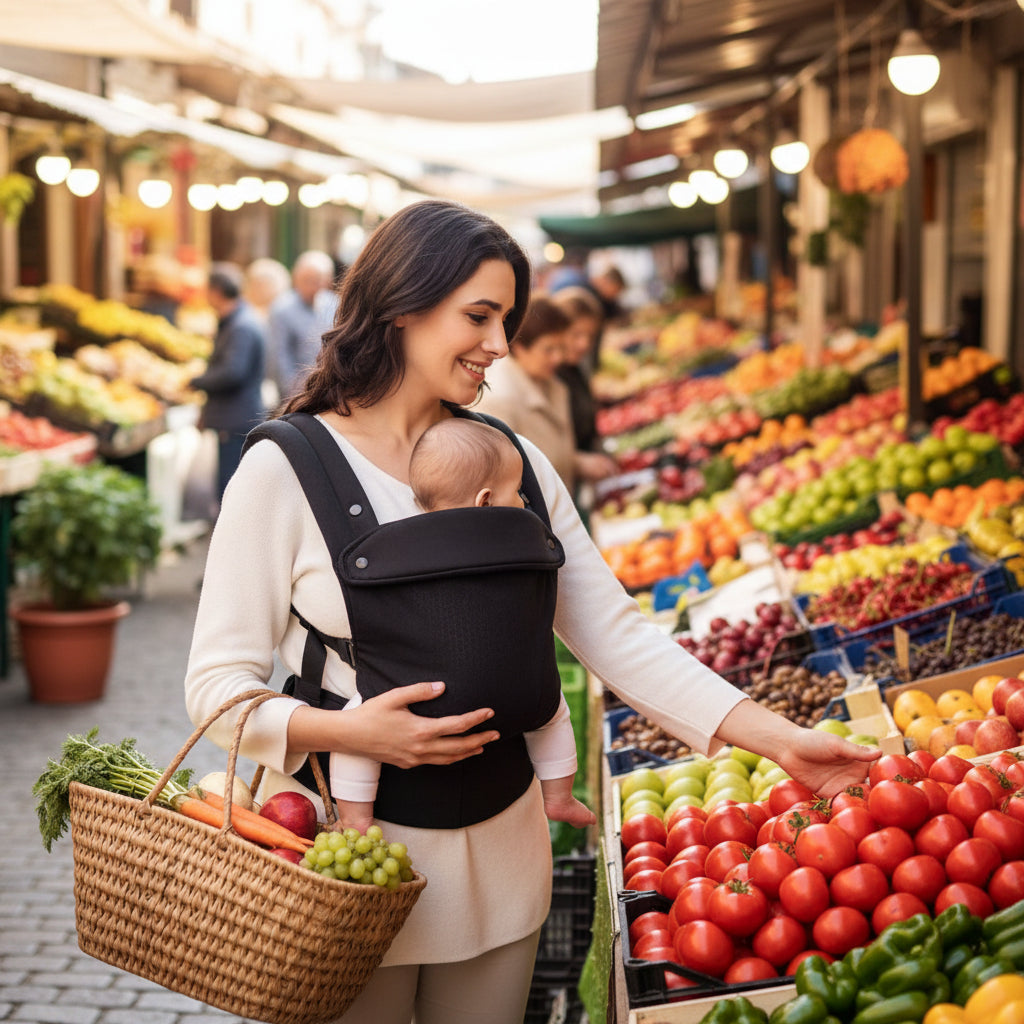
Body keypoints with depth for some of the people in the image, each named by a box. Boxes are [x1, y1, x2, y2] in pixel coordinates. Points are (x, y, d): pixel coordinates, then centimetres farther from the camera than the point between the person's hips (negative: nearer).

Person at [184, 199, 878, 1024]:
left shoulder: (516, 462, 3)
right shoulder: (287, 470, -9)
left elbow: (617, 636, 1)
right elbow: (219, 682, -9)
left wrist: (780, 739, -8)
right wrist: (346, 731, -26)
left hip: (499, 859, 4)